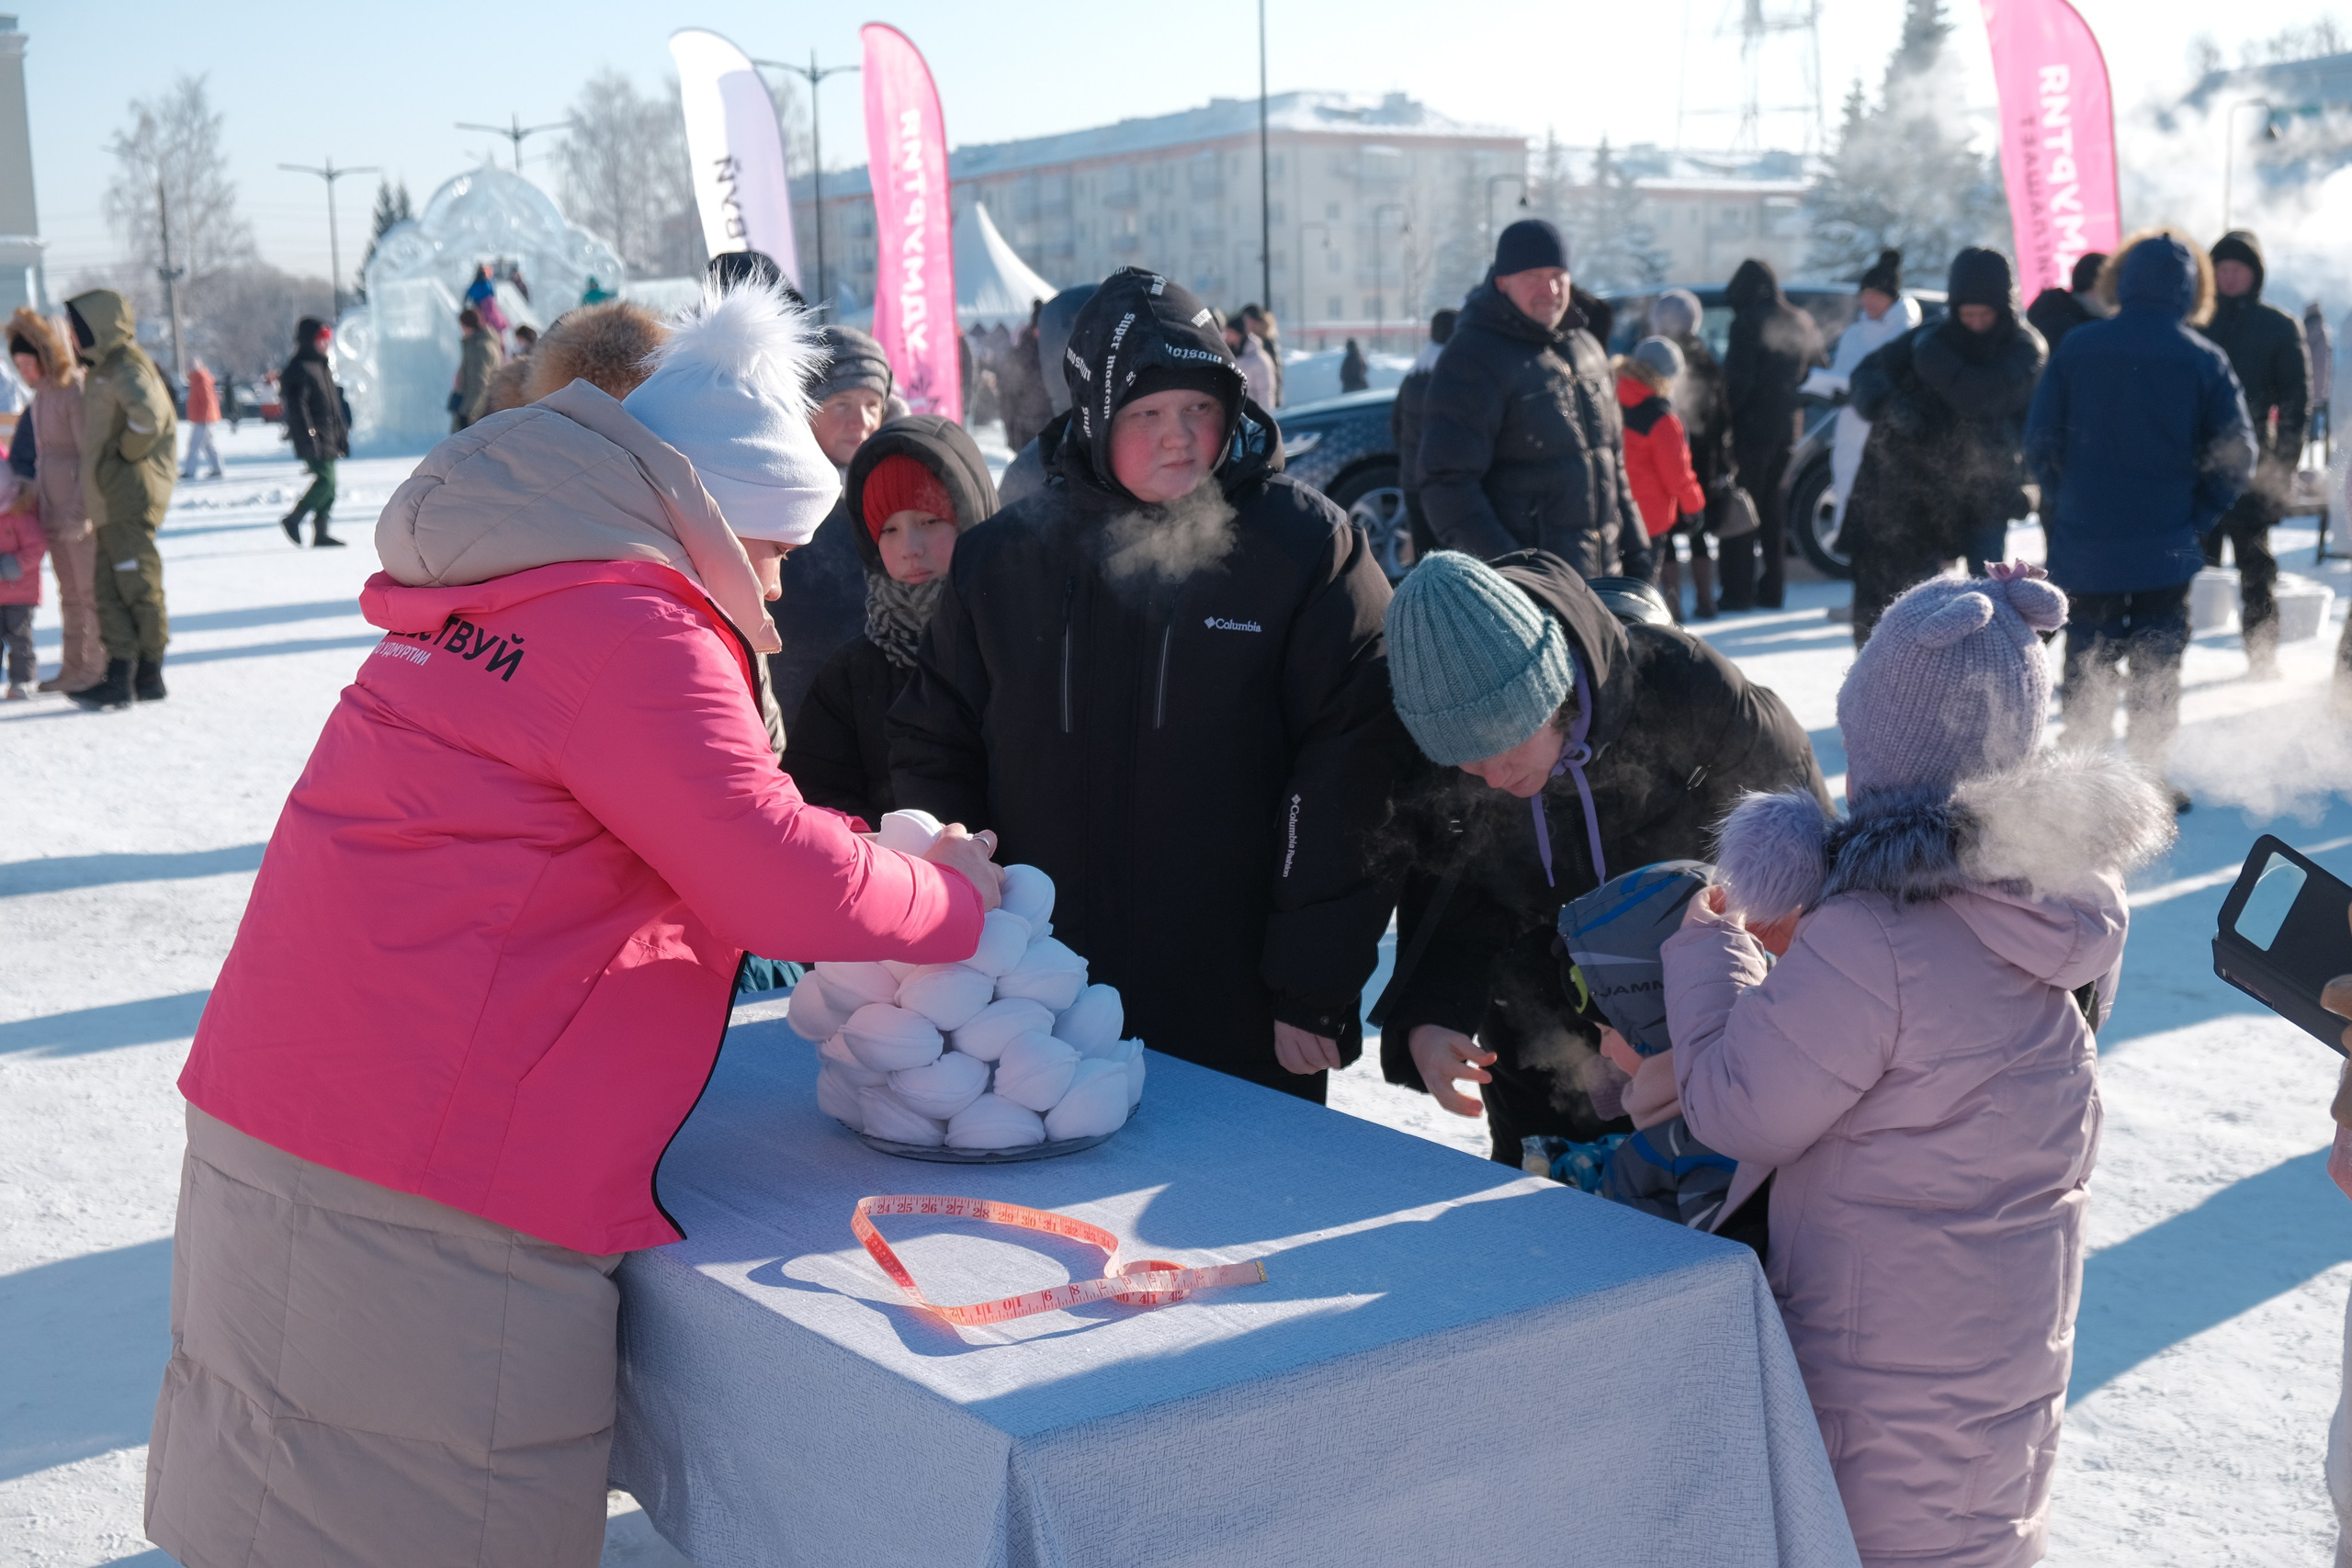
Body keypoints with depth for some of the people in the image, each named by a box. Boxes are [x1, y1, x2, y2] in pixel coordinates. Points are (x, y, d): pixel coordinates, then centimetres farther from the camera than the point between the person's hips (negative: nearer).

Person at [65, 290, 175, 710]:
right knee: (110, 591, 10)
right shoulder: (103, 368, 18)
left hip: (130, 497, -10)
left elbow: (150, 414, -31)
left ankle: (148, 676, 3)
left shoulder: (124, 365, -12)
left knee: (138, 585, -3)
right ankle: (120, 675, 13)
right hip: (111, 501, 10)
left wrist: (126, 453, -18)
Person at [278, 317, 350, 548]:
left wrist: (342, 434, 23)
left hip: (329, 438, 9)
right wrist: (308, 438, -23)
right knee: (325, 479, -17)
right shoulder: (299, 369, -10)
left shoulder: (324, 366, 19)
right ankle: (293, 519, -5)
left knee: (328, 485, 6)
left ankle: (321, 533, 9)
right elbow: (297, 407, -17)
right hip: (314, 439, -9)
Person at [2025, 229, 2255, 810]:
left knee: (2086, 667, 12)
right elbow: (2236, 458, -5)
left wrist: (2062, 504, 10)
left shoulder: (2077, 346, -4)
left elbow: (2039, 440, -2)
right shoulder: (2206, 360, -5)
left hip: (2083, 546, 1)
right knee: (2157, 670, 9)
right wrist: (2196, 520, 5)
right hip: (2164, 550, -1)